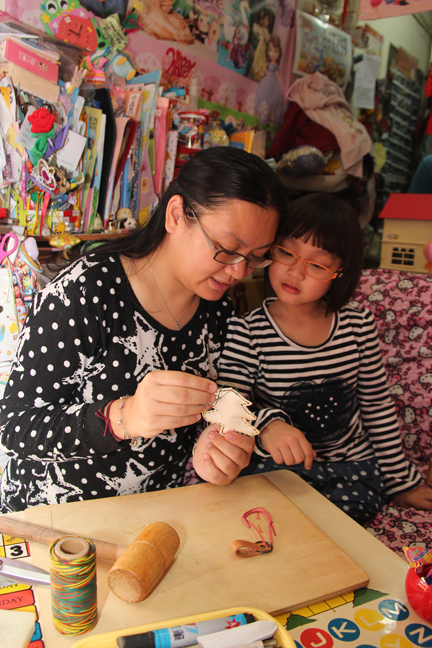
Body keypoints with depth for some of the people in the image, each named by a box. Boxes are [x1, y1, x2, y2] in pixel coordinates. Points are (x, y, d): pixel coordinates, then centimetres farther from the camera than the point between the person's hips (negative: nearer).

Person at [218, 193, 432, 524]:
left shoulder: (359, 325, -3)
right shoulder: (248, 332, -13)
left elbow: (378, 407, 8)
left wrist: (400, 480, 13)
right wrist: (266, 423, -37)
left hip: (351, 470, 3)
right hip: (275, 469, -2)